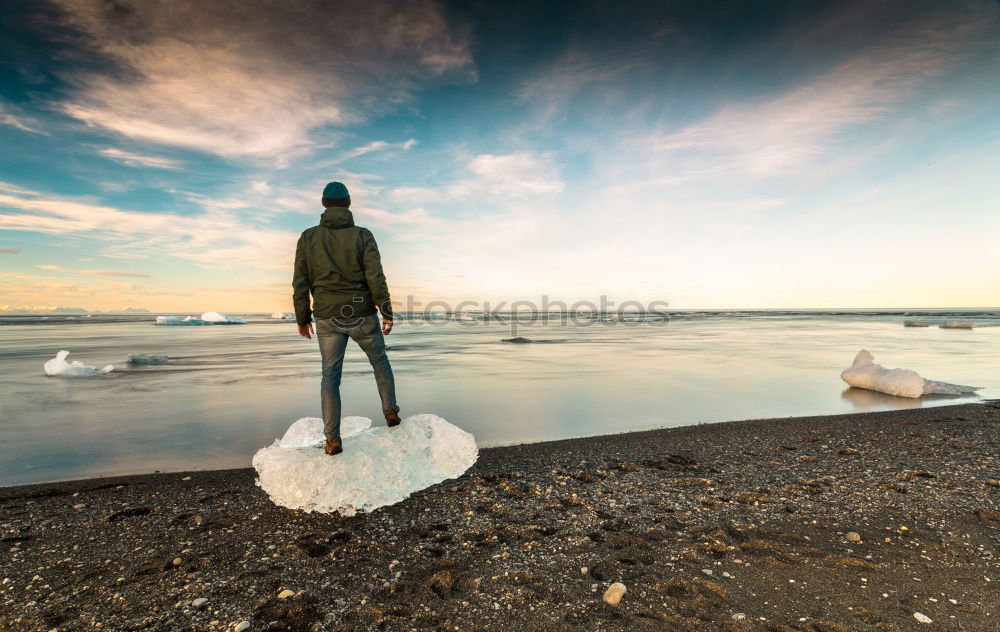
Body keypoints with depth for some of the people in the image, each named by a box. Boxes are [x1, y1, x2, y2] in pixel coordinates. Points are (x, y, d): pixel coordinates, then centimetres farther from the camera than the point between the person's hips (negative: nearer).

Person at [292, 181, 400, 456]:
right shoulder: (363, 235, -6)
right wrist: (387, 313, -7)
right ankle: (391, 411, 29)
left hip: (328, 319, 2)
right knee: (380, 361, 22)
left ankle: (333, 438, 8)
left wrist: (302, 318, 10)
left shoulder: (308, 237, 1)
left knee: (330, 376, 10)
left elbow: (300, 283, 0)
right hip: (363, 316, -1)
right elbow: (376, 278, -13)